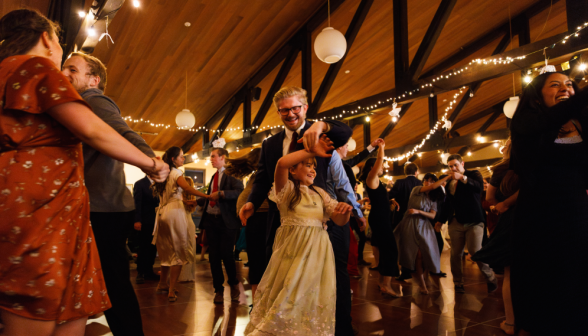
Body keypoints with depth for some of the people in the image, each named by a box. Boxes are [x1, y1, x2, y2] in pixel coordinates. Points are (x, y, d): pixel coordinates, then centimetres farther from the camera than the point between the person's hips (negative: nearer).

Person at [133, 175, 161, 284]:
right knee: (143, 248, 1)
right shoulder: (140, 184, -3)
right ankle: (140, 273, 12)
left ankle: (149, 271, 19)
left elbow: (160, 201, 12)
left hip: (156, 221, 5)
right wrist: (137, 220, -16)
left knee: (153, 247, 8)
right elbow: (137, 203, -8)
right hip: (145, 221, -5)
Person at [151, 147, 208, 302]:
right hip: (175, 212, -8)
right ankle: (171, 291, 0)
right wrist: (207, 196, -24)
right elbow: (187, 188, -25)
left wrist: (186, 201, 12)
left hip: (162, 213, 8)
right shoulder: (176, 173, -8)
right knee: (178, 252, -1)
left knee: (168, 251, 19)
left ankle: (162, 285, 28)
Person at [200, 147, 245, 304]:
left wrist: (221, 194, -27)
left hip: (227, 221, -7)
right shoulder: (214, 176, 18)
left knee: (226, 254, -6)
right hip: (211, 219, 7)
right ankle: (218, 289, 21)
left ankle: (234, 284, 20)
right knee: (214, 256, 8)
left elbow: (240, 192, -21)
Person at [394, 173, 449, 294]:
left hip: (424, 227, 4)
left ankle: (422, 277, 16)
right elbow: (433, 187, -15)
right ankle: (422, 284, 2)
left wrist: (419, 211, -15)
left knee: (427, 253, -8)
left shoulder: (433, 199, 13)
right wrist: (448, 176, -12)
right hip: (411, 225, -4)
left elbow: (432, 216, 0)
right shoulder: (417, 190, 0)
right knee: (418, 254, -9)